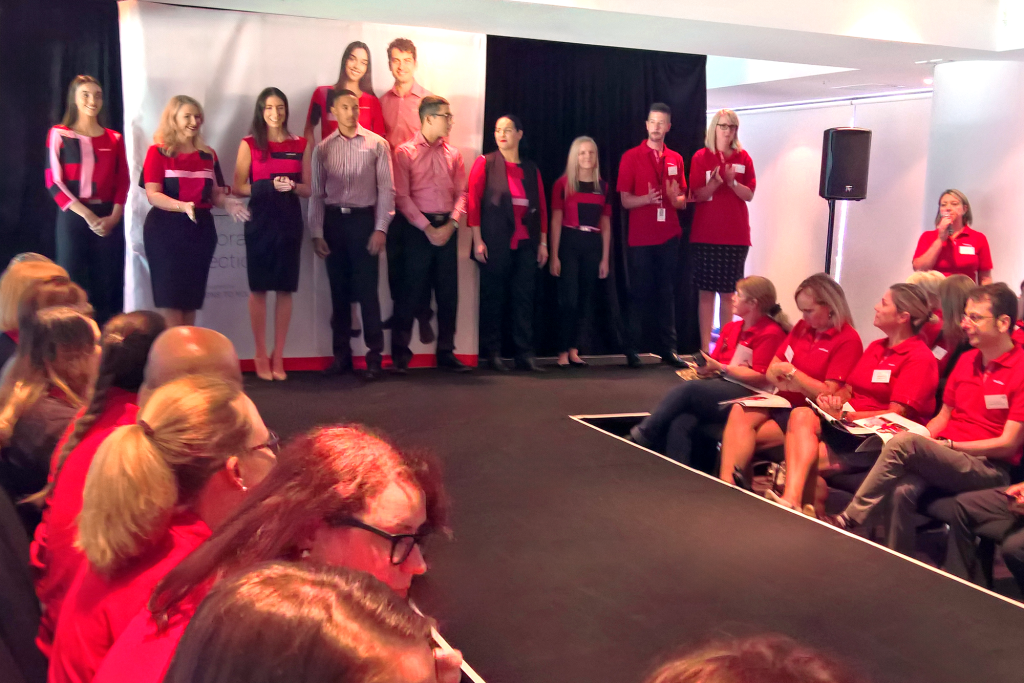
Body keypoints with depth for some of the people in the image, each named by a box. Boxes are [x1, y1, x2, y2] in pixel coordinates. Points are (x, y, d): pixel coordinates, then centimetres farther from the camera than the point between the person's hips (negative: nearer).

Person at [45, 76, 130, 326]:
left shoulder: (114, 138, 12)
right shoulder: (59, 134, 2)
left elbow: (122, 183, 9)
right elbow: (54, 182, -5)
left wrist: (114, 216, -9)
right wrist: (87, 215, -14)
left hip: (110, 219, 3)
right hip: (74, 218, -3)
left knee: (108, 286, 2)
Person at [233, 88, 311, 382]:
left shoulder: (301, 145, 8)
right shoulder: (249, 144, 2)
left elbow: (307, 188, 10)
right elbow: (239, 187, -2)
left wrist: (292, 186, -12)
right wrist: (270, 185, -16)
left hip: (290, 221, 2)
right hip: (260, 221, -2)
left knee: (285, 289, 2)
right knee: (258, 288, 0)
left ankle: (278, 356, 11)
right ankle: (261, 355, 10)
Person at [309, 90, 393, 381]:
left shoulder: (377, 144, 1)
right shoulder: (323, 149, 7)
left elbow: (386, 189, -2)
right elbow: (316, 194, 7)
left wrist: (380, 228, -9)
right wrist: (317, 233, 0)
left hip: (364, 219, -2)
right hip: (333, 221, 3)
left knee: (367, 291, -3)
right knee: (339, 291, 8)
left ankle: (374, 356, 5)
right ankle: (342, 354, 17)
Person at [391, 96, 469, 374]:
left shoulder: (453, 154, 12)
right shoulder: (405, 153, -1)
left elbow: (461, 193, 8)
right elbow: (402, 197, -7)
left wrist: (451, 224, -7)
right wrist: (428, 228, -11)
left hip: (447, 228, 4)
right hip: (417, 228, -4)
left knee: (448, 292, 5)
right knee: (412, 291, -3)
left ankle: (446, 352, 15)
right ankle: (400, 354, 6)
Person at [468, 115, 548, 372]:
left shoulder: (531, 169, 13)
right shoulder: (485, 163, 2)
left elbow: (541, 206, 13)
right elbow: (473, 202, -3)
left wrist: (543, 242, 8)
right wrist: (477, 240, -10)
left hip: (526, 244, 3)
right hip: (495, 243, -3)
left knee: (524, 299, 3)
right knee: (493, 299, 2)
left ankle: (525, 355, 8)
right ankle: (492, 354, 9)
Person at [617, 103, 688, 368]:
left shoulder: (676, 159, 10)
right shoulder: (631, 157, 0)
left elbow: (683, 202, 12)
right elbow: (626, 200, -4)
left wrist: (675, 198, -11)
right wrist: (647, 198, -23)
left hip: (669, 237, 3)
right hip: (641, 237, -3)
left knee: (667, 293, 6)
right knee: (639, 294, 0)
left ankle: (668, 348, 11)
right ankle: (632, 349, 6)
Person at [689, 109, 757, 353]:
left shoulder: (743, 158, 7)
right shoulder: (701, 157, 2)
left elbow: (749, 194, 2)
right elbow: (697, 195, -4)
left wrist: (732, 182, -16)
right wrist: (715, 181, -22)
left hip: (736, 235, 1)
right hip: (706, 234, -1)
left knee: (728, 292, 4)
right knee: (706, 291, -1)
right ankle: (705, 347, 1)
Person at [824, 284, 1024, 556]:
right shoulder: (966, 360, 13)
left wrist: (948, 445, -11)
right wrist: (924, 440, -2)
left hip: (989, 469, -5)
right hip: (946, 458, 5)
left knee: (903, 442, -29)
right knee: (905, 489, -30)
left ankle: (849, 519, -20)